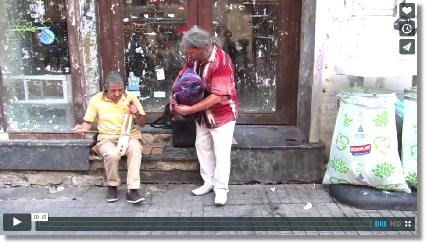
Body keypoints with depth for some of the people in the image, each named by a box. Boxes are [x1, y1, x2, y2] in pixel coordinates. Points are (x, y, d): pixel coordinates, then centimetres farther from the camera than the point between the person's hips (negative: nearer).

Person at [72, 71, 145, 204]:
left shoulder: (131, 97, 0)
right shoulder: (96, 100, 0)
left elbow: (142, 124, 4)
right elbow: (88, 122, 8)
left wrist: (137, 114, -18)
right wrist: (82, 128, -15)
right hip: (107, 138, 0)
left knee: (135, 148, -36)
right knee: (112, 154, -35)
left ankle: (132, 190, -31)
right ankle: (112, 186, -7)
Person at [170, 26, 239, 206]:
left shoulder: (221, 62, -29)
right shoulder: (193, 57, -7)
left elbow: (217, 96, -31)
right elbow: (182, 76, 9)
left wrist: (189, 110, -30)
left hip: (222, 114, -7)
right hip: (202, 114, 8)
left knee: (221, 152, -1)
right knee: (202, 147, 14)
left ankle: (221, 189, 12)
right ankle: (209, 183, 28)